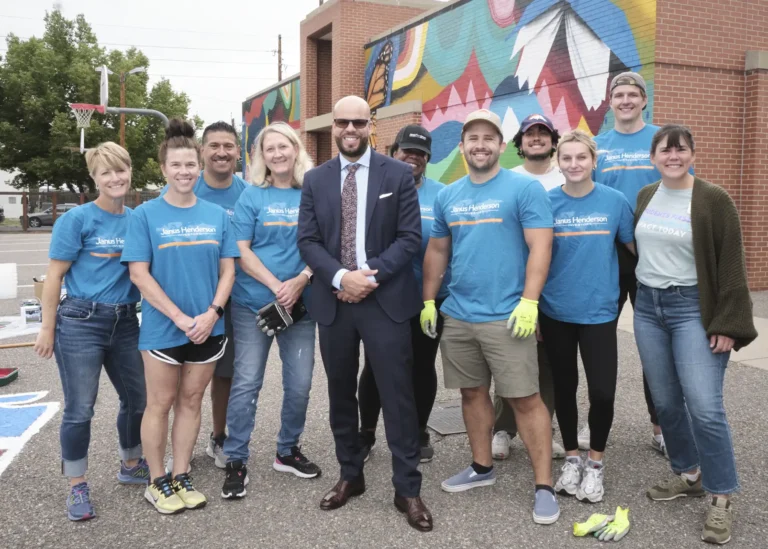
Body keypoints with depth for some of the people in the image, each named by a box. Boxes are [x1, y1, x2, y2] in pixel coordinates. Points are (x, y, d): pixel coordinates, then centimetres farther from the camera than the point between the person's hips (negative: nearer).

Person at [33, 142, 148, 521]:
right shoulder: (77, 219, -8)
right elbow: (54, 276, -6)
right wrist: (47, 329, -8)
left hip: (125, 322, 5)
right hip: (81, 323, -5)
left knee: (136, 398, 15)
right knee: (79, 409, 2)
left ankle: (130, 465, 37)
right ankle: (78, 487, 18)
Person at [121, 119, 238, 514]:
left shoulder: (217, 214, 4)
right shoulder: (145, 214, -4)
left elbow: (227, 269, 4)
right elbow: (139, 274, -10)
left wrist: (212, 313, -12)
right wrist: (180, 318, -17)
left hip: (208, 328, 3)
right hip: (162, 329, -3)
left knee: (190, 402, 12)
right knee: (160, 404, 7)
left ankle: (181, 477, 26)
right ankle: (157, 483, 22)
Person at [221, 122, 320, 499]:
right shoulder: (251, 196, 0)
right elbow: (241, 251, -5)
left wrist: (301, 280, -14)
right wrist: (276, 286, -14)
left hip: (300, 303, 2)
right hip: (253, 302, -2)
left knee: (299, 383, 6)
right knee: (246, 382, -1)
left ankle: (288, 451, 26)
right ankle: (236, 462, 11)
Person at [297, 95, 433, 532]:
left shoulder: (399, 175, 1)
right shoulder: (315, 180, 9)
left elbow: (410, 237, -4)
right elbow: (307, 240, 2)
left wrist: (371, 275, -16)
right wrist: (341, 277, -14)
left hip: (385, 300, -3)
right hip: (334, 301, 3)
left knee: (398, 395, 0)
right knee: (341, 395, 13)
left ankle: (407, 488, 12)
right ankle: (351, 475, 30)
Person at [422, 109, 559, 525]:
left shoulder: (525, 188, -5)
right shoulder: (447, 196, 11)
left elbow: (540, 247, -11)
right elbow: (437, 250, 17)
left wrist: (528, 302, -19)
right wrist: (428, 301, 14)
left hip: (506, 316, -5)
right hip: (457, 315, 6)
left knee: (524, 398, -3)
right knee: (472, 393, 15)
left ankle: (544, 487, 7)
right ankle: (481, 468, 32)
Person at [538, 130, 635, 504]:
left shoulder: (614, 201, -4)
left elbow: (636, 247, 7)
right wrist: (530, 306, 2)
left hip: (598, 312, -1)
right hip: (555, 312, 1)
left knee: (602, 392, -4)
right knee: (564, 388, 12)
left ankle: (595, 462, 20)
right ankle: (571, 458, 31)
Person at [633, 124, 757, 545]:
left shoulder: (713, 200, -8)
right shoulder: (644, 197, 8)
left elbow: (731, 265, -9)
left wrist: (728, 324, -14)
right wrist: (640, 299, 13)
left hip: (692, 308, -5)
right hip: (648, 307, 5)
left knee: (705, 407, -10)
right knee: (665, 401, 11)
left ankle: (721, 498, 4)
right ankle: (688, 474, 30)